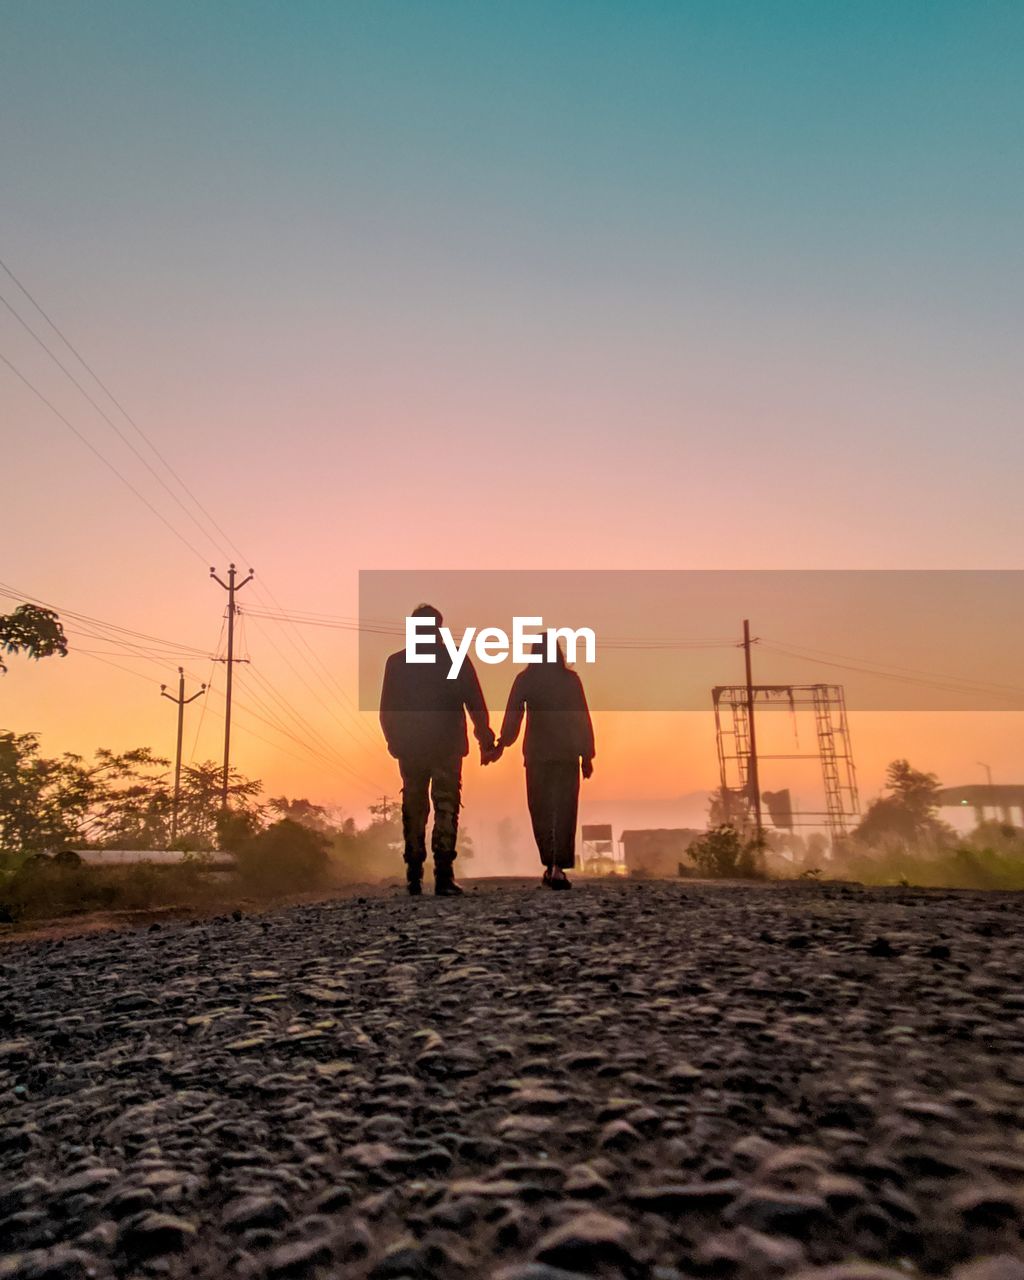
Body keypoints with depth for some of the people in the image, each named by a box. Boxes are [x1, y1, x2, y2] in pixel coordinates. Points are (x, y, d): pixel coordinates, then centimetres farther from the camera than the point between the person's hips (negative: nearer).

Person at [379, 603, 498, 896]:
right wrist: (486, 741, 5)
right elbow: (476, 706, -1)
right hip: (447, 747, -1)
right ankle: (443, 876, -10)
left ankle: (414, 877, 12)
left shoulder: (396, 662, 3)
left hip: (410, 749, 2)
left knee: (414, 811, 12)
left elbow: (386, 711, 4)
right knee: (446, 808, 1)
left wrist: (394, 742, 17)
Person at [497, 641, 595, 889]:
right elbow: (583, 719, 2)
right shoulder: (571, 679, 1)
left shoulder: (525, 679, -1)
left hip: (536, 754, 0)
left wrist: (502, 743, 8)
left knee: (540, 812, 12)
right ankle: (559, 868, -3)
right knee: (565, 812, 5)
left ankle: (550, 866, 10)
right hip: (567, 754, 0)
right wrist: (587, 756, 8)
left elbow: (512, 716, -1)